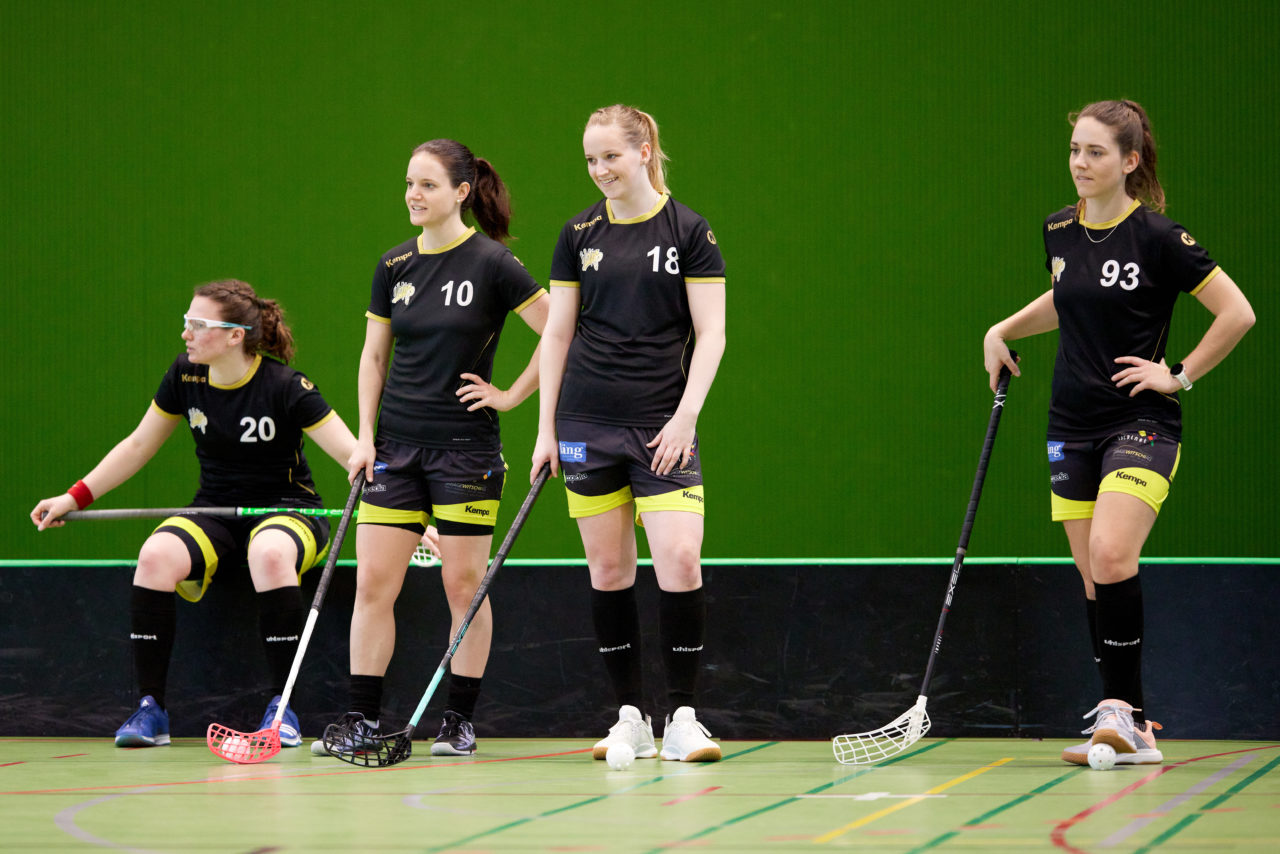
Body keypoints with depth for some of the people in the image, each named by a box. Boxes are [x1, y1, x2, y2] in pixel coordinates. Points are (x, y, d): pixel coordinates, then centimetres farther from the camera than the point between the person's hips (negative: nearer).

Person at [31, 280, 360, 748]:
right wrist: (75, 497, 8)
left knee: (270, 555, -40)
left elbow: (355, 455, -16)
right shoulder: (184, 376, -1)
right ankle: (150, 708, -19)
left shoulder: (286, 388, -15)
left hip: (285, 509, -4)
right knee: (156, 556, -28)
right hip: (214, 512, 4)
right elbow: (138, 446, 13)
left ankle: (283, 708, -27)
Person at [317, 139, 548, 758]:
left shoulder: (491, 263, -8)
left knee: (464, 585, 1)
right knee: (373, 584, -1)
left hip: (465, 447, -4)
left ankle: (460, 722, 10)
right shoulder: (393, 266, 7)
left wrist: (511, 395, -7)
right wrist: (365, 436, 5)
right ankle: (363, 719, 3)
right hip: (396, 447, 5)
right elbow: (373, 355, 14)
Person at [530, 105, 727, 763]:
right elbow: (558, 334, 10)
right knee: (609, 568, 3)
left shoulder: (688, 231, -1)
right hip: (587, 424, 3)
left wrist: (685, 417, -11)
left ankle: (681, 719, -5)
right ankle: (630, 719, 11)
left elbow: (711, 333, -2)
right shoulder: (578, 235, 7)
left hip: (663, 426, -3)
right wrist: (545, 428, 5)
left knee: (680, 560, -14)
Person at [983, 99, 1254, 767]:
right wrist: (1004, 330, 16)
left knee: (1111, 556, -24)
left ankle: (1121, 705, -15)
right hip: (1073, 428, 6)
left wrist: (1180, 377, -7)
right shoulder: (1059, 232, 7)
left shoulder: (1157, 237, -11)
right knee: (1092, 577, 3)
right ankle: (1133, 731, 7)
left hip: (1141, 423, -6)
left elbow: (1237, 312, -8)